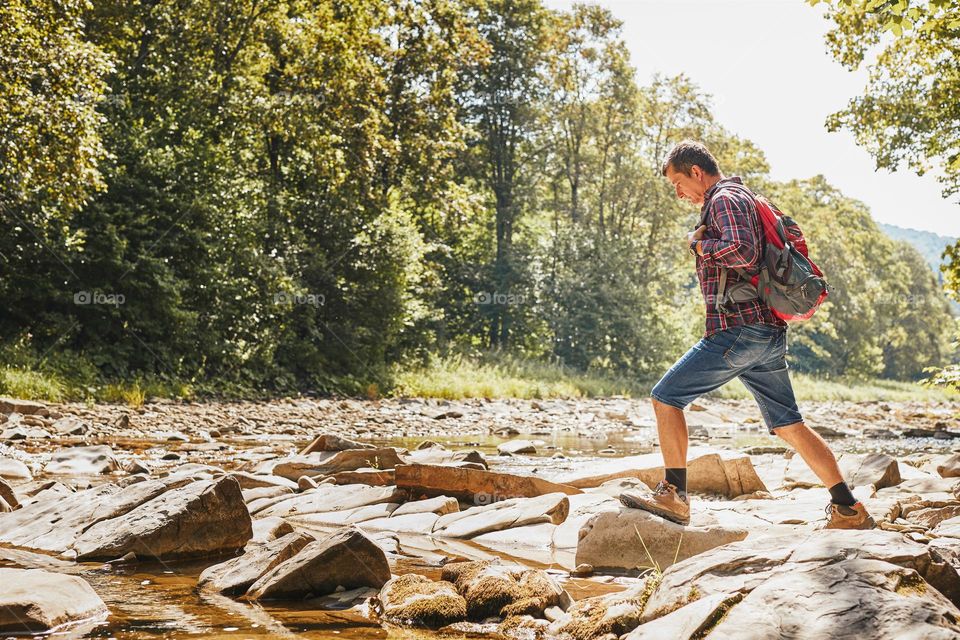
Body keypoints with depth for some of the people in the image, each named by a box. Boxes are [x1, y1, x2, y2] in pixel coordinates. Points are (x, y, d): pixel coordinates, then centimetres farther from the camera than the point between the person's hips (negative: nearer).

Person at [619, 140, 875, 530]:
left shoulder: (725, 199, -7)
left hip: (739, 328, -10)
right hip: (769, 333, 10)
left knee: (666, 397, -4)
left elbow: (742, 251, -24)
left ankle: (673, 496, -3)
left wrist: (698, 244, -8)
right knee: (789, 427, 11)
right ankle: (849, 510, 11)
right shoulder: (741, 199, 25)